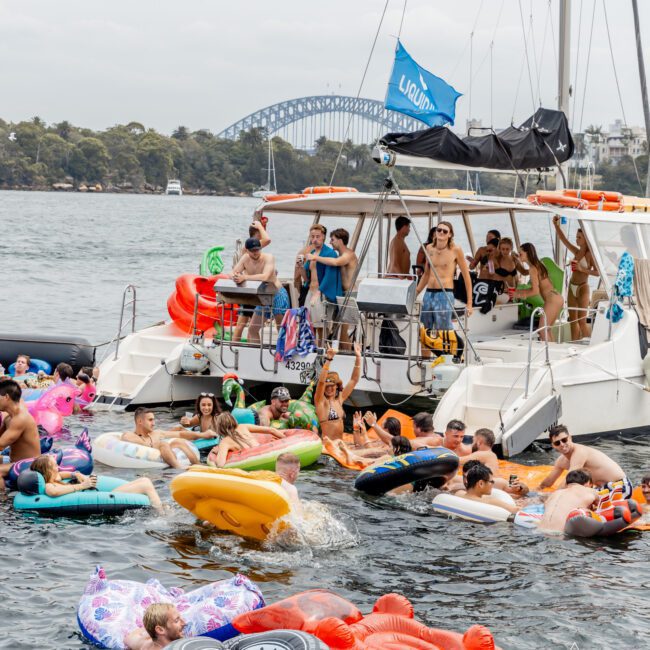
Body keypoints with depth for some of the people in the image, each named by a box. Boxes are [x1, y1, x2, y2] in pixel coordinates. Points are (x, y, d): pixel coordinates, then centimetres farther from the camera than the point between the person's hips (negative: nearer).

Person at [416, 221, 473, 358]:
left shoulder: (455, 250, -3)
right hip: (429, 294, 6)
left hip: (445, 294, -6)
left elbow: (466, 276, 0)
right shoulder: (429, 248, 11)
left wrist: (469, 303, -3)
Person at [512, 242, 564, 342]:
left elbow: (535, 291, -14)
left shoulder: (533, 268, -11)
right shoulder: (538, 265, 16)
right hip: (557, 298, 9)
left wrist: (520, 295, -2)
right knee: (546, 330, 15)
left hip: (552, 299, -9)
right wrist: (519, 291, 18)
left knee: (542, 331, -7)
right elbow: (537, 288, 20)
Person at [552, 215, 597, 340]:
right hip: (572, 287, 8)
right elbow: (564, 240, 7)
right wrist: (557, 226, -4)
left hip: (582, 288, -8)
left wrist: (582, 269, -23)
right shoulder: (576, 252, 10)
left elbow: (597, 272, -16)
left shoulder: (590, 254, -9)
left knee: (582, 321, -8)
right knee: (573, 320, 9)